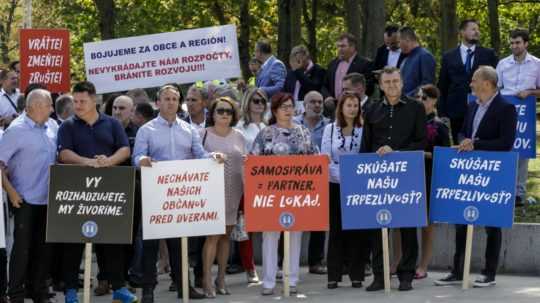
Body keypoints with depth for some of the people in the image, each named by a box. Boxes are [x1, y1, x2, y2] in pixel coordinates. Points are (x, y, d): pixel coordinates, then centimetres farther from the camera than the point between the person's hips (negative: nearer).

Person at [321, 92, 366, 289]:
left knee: (357, 229, 0)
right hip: (336, 186, 0)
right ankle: (334, 275, 4)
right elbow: (326, 160, 0)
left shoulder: (363, 130, 2)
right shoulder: (330, 129, 4)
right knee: (336, 229, 1)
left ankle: (356, 275, 5)